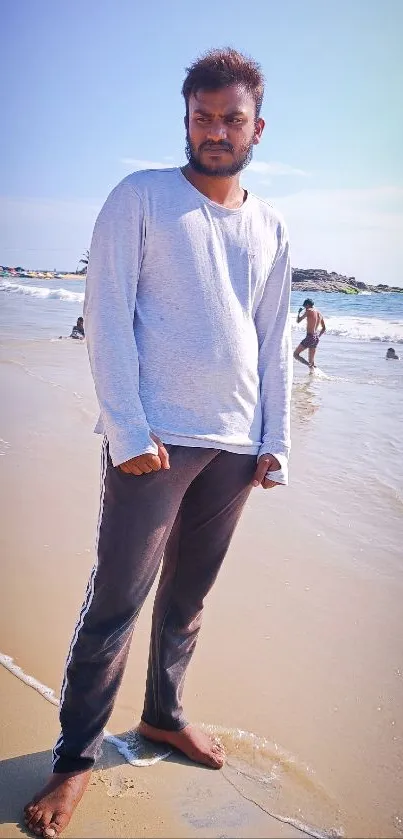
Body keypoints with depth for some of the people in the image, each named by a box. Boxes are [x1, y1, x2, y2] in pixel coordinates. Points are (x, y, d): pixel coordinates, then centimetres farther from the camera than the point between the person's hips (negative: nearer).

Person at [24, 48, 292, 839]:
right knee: (115, 603, 0)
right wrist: (129, 432, -14)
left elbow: (275, 342, 14)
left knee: (188, 598, 15)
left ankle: (163, 713, 35)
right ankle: (75, 758, 16)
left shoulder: (271, 229, 14)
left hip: (235, 446, 5)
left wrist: (275, 442, 7)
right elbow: (106, 317, -7)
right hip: (154, 439, -4)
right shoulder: (140, 197, 0)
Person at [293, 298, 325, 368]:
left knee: (296, 354, -1)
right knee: (311, 360, 14)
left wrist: (299, 312, 13)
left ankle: (311, 366, -20)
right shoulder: (320, 314, 14)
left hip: (310, 337, -8)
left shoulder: (309, 311, -7)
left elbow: (298, 321, -4)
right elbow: (324, 329, 19)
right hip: (316, 339, 8)